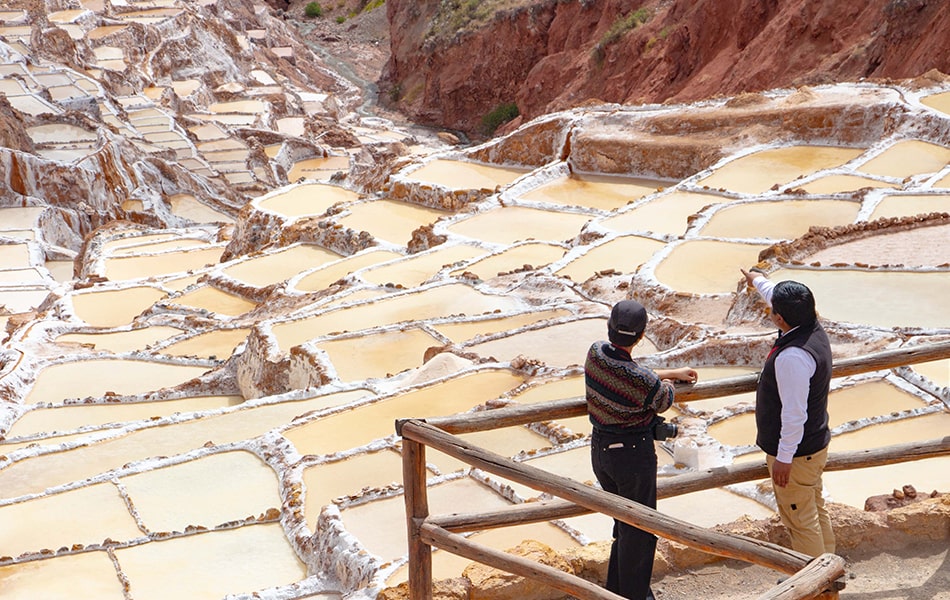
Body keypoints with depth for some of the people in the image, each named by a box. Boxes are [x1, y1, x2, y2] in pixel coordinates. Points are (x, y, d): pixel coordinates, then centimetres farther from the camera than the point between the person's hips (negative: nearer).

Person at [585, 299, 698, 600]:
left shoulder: (595, 353, -10)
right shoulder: (644, 382, -28)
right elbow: (664, 401, -4)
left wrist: (672, 372, 18)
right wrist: (667, 382, 20)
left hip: (600, 449, 7)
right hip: (634, 452, -7)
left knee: (623, 521, 24)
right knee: (639, 531, 11)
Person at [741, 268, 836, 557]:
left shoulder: (793, 356, -32)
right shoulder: (814, 330, -2)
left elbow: (794, 413, -29)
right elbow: (782, 300, 20)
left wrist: (784, 458, -21)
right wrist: (759, 282, 38)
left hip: (796, 453, -10)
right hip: (815, 444, 10)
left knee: (800, 519, 5)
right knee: (816, 512, 24)